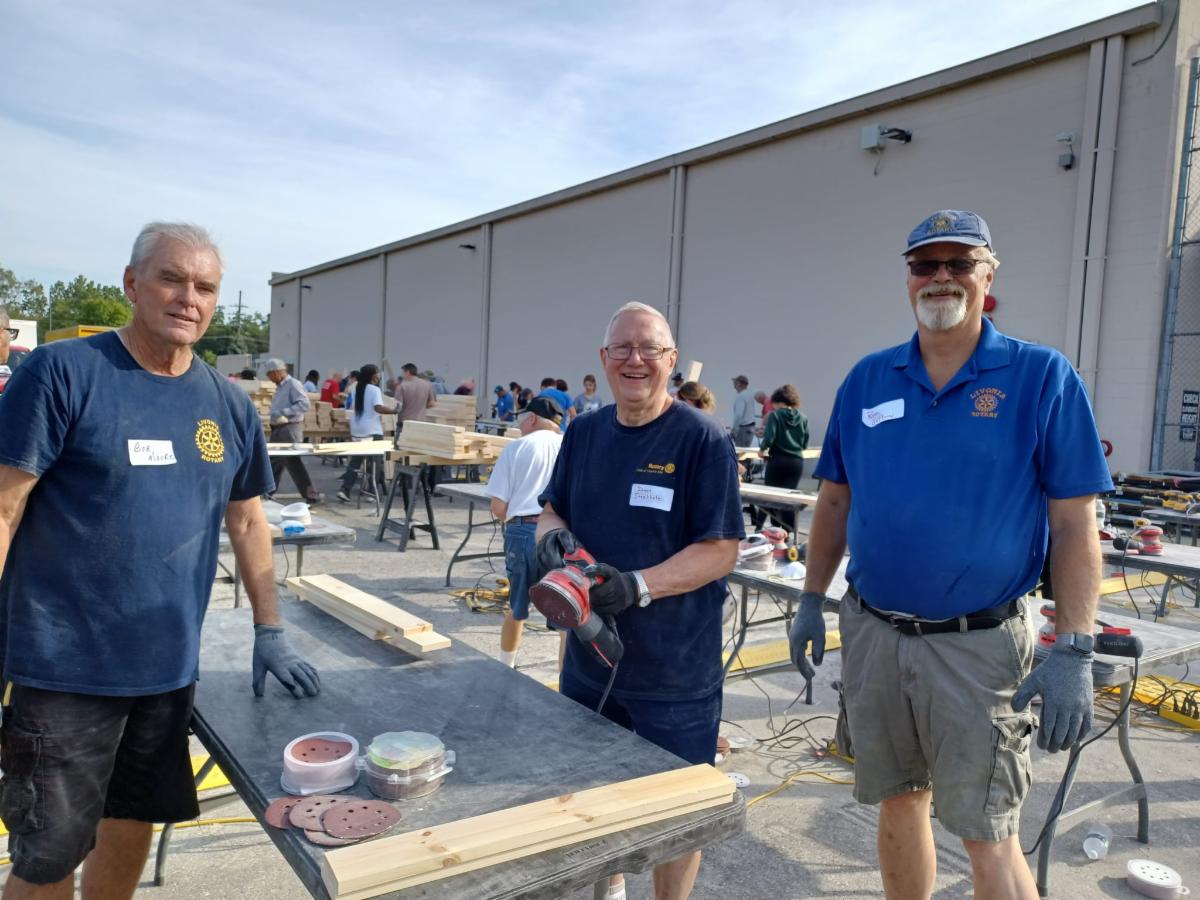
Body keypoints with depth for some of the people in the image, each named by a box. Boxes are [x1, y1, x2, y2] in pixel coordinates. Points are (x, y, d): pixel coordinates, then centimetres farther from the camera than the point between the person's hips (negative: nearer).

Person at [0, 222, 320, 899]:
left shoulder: (230, 406, 5)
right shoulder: (62, 373, -10)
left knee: (133, 829, 19)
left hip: (170, 666, 5)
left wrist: (270, 632, 8)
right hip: (66, 667, -4)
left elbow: (247, 522, 12)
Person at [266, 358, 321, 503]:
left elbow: (305, 404, -23)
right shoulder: (279, 387, 16)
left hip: (290, 429, -9)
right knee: (273, 462, 13)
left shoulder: (293, 385, -12)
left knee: (293, 463, -8)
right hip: (278, 429, 9)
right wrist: (274, 415, 5)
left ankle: (311, 496, -3)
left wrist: (283, 412, -25)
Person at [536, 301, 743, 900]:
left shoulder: (703, 439, -13)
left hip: (676, 669, -5)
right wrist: (552, 534, -12)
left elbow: (721, 549, -16)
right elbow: (552, 509, 12)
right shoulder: (583, 433, 4)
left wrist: (638, 586, -28)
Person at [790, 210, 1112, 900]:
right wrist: (812, 601, 8)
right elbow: (835, 501, 11)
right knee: (898, 803, 18)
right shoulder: (868, 379, 4)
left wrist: (1073, 654, -13)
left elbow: (1075, 525, -8)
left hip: (978, 644, -3)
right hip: (871, 634, 4)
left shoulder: (1043, 377, -6)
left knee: (988, 837, 4)